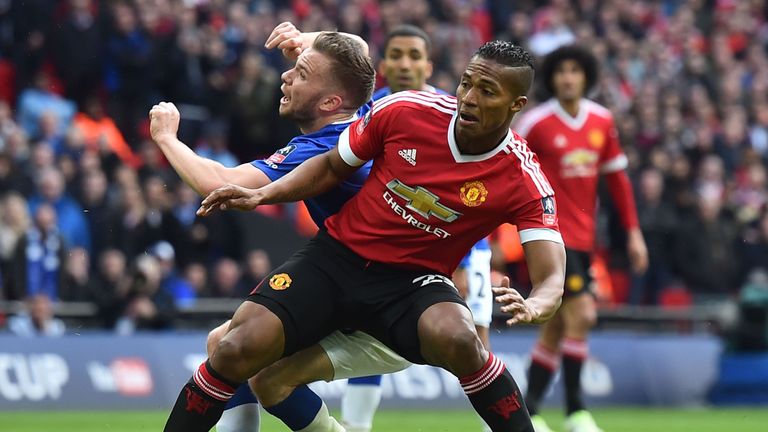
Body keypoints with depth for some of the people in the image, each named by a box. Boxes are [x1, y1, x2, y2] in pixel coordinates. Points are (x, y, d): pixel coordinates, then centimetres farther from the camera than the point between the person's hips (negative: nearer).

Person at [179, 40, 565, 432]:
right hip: (336, 254, 2)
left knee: (458, 340, -36)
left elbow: (551, 277, -22)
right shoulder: (404, 111, -11)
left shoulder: (524, 182, -15)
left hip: (412, 281, -2)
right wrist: (261, 195, -6)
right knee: (237, 351, -18)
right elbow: (332, 166, 7)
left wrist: (535, 307, -45)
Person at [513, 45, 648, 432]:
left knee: (555, 329, 9)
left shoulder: (602, 121, 6)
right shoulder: (535, 123, -10)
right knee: (580, 315, -15)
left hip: (582, 236, 6)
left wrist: (633, 232, 12)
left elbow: (617, 177, 14)